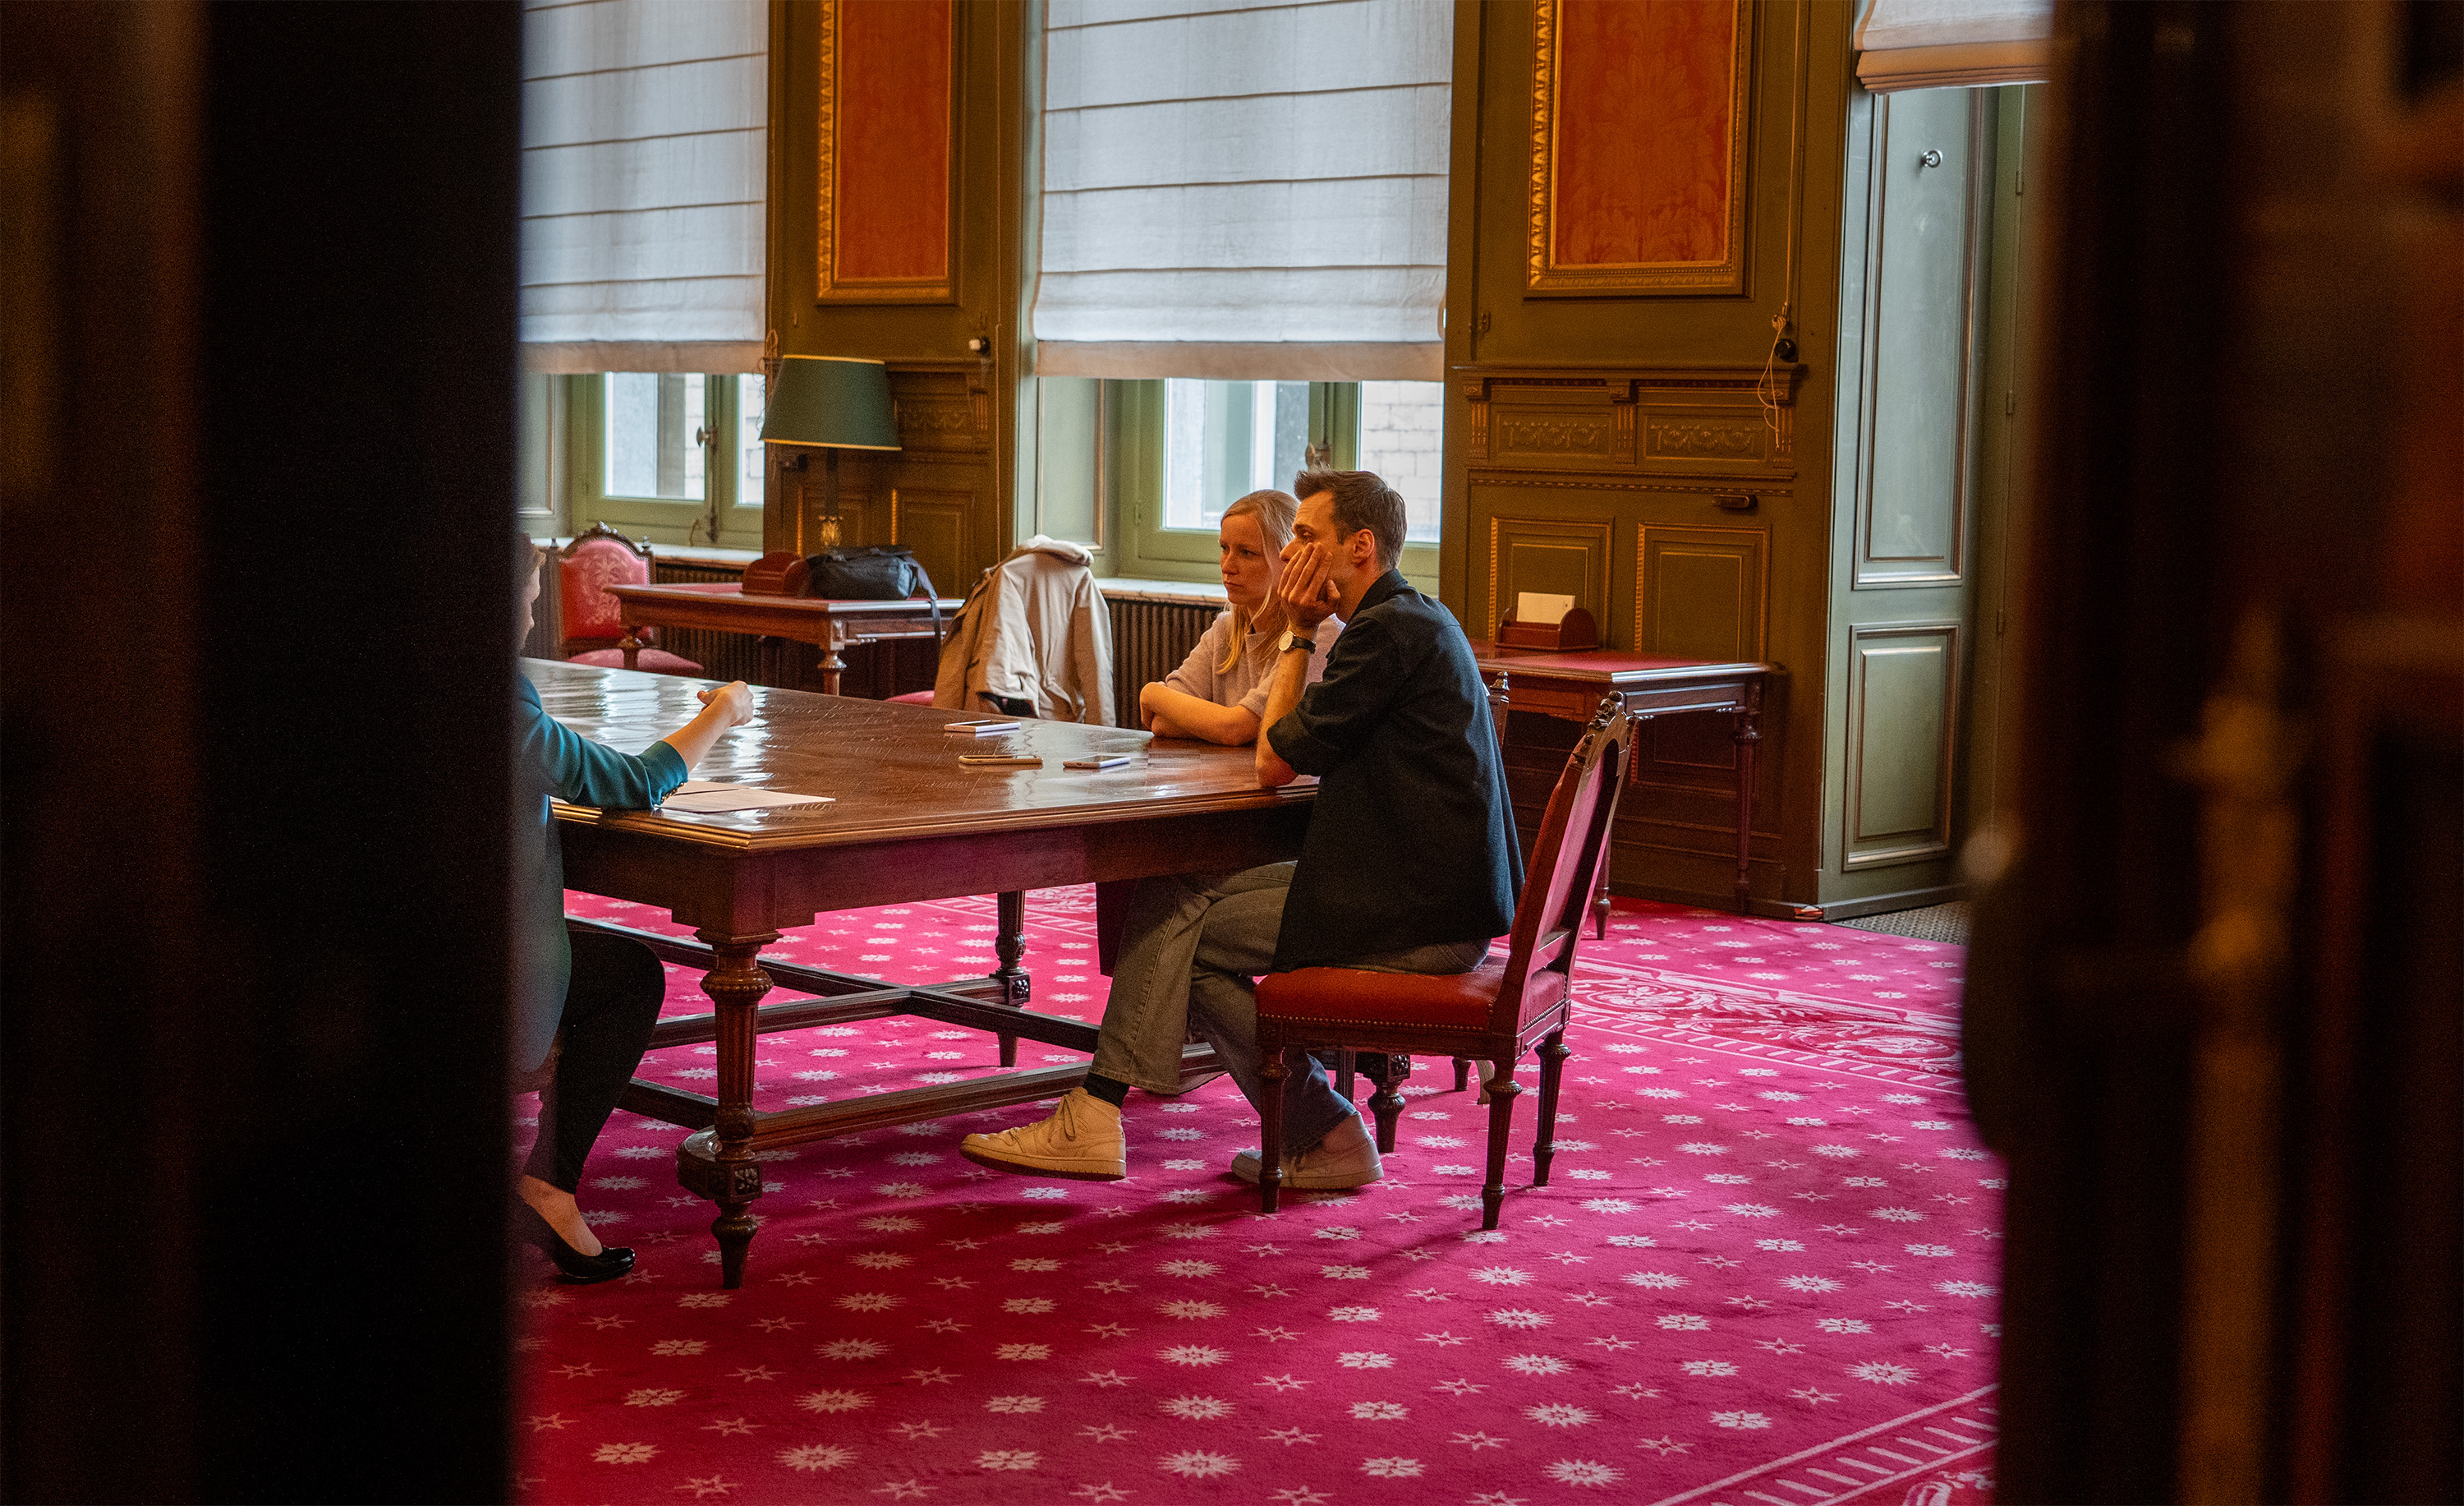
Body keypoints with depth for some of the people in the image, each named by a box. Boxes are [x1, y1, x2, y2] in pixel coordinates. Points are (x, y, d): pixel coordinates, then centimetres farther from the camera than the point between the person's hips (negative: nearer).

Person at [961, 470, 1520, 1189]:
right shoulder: (1417, 619, 18)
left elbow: (1276, 760, -13)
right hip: (1432, 893, 10)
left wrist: (1297, 636, -3)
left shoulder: (1391, 630, -15)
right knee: (1172, 895, 7)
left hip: (1416, 915, -10)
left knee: (1181, 927, -5)